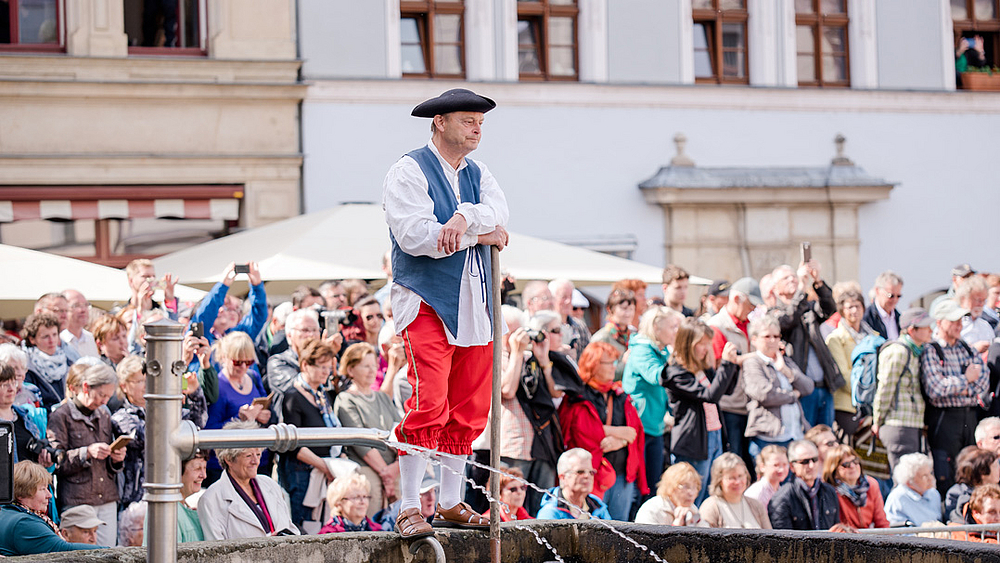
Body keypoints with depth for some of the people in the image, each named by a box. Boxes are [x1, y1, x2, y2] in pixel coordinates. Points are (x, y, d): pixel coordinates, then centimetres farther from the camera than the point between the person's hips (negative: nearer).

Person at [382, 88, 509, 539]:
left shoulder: (478, 174, 18)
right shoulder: (409, 171, -3)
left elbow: (498, 215, -2)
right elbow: (415, 236, -15)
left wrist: (464, 219, -22)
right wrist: (480, 234, -7)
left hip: (474, 306, 7)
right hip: (428, 303, -7)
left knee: (469, 408, 8)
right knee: (428, 405, -14)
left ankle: (451, 502, 18)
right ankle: (410, 509, -11)